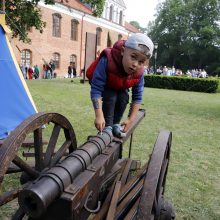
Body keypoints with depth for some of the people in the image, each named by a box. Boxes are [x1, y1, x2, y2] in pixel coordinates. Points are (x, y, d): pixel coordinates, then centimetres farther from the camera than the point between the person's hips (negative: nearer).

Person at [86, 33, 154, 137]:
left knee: (124, 98, -17)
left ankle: (116, 124, 5)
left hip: (121, 87, 4)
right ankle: (108, 126, -9)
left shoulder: (139, 73, -32)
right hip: (104, 84, -3)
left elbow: (137, 97, -21)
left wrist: (131, 119, -24)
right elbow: (96, 89, -43)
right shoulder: (107, 61, -45)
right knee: (110, 97, -26)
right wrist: (99, 115, -48)